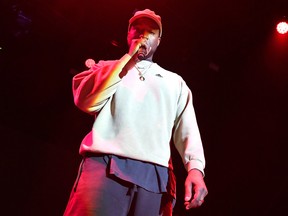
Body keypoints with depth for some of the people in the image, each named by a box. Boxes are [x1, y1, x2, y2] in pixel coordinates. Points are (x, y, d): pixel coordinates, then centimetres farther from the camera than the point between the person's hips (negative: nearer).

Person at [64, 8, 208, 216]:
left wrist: (195, 168, -7)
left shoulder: (175, 82, 26)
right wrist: (128, 58, 5)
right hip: (104, 166, -1)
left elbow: (187, 128, 13)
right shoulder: (107, 68, 23)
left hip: (155, 175, 2)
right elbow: (86, 101, 2)